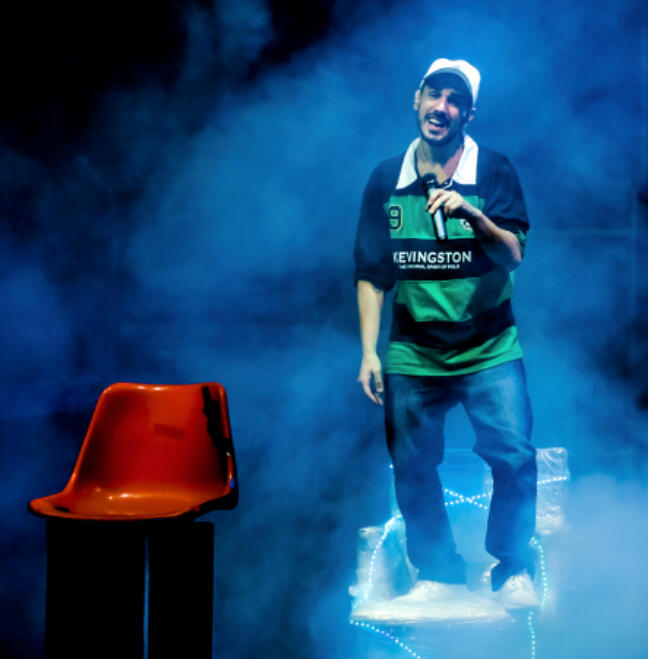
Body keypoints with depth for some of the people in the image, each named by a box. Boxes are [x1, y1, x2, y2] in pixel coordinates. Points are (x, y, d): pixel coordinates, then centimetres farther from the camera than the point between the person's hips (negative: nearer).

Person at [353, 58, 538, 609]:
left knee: (514, 455, -12)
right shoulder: (386, 180, 4)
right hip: (411, 356, 2)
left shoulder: (494, 172, -1)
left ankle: (514, 571, 6)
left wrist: (472, 215, -29)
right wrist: (368, 351, 2)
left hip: (488, 351, -2)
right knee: (412, 469, 5)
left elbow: (514, 255, -10)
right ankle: (437, 574, 21)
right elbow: (371, 273, 7)